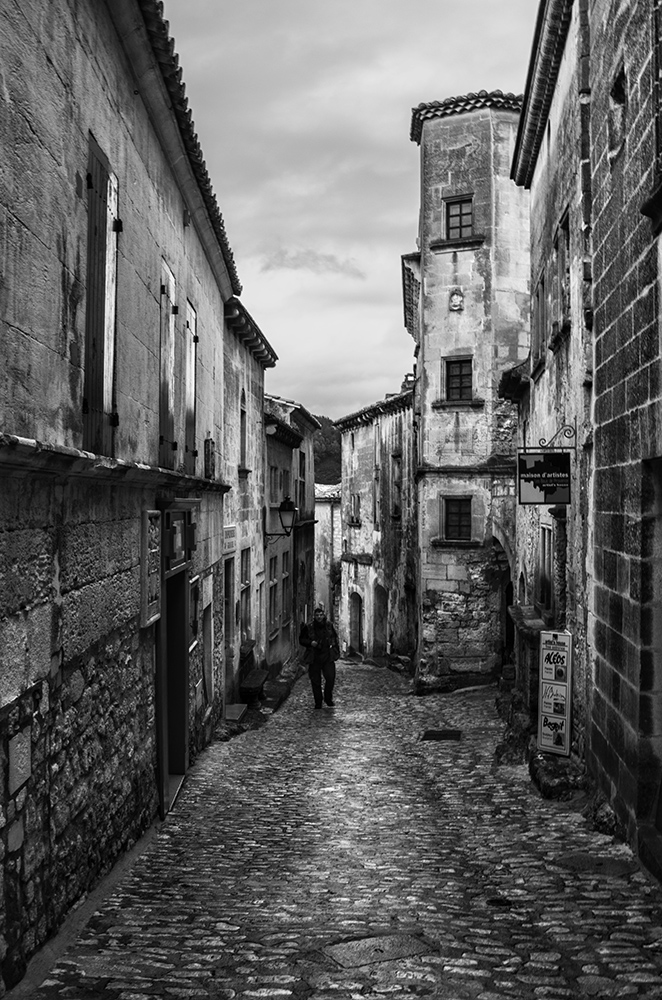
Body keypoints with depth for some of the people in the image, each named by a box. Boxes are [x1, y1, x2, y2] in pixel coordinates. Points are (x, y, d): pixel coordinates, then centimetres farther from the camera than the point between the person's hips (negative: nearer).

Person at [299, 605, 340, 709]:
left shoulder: (329, 626, 5)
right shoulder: (308, 627, -3)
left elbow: (335, 638, 19)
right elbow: (301, 639, 5)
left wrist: (336, 650, 13)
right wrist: (310, 643, -13)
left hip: (328, 657, 1)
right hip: (314, 658, -1)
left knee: (331, 678, -10)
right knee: (315, 681, 2)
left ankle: (328, 698, 13)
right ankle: (318, 703, 14)